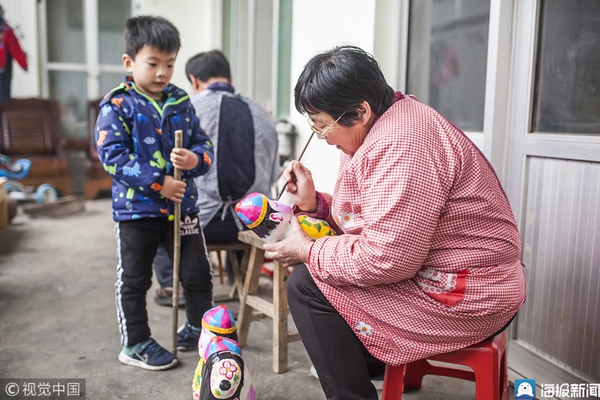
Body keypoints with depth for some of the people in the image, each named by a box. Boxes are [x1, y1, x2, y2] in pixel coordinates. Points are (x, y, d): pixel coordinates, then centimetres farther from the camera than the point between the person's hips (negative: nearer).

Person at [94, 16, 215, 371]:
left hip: (183, 205, 4)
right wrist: (157, 183, -20)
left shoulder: (182, 102, 5)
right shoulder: (118, 105, -8)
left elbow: (204, 144, 7)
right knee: (134, 280, 9)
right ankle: (135, 344, 27)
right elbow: (112, 155, -15)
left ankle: (197, 329, 34)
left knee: (198, 274, 11)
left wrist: (196, 158, -18)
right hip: (136, 208, -4)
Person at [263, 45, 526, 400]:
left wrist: (307, 252, -15)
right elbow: (366, 218, 13)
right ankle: (374, 364, 31)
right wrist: (314, 203, 0)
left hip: (467, 301, -10)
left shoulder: (401, 144, -24)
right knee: (316, 266, 16)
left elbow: (383, 259, -28)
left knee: (306, 285, -13)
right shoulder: (387, 126, 8)